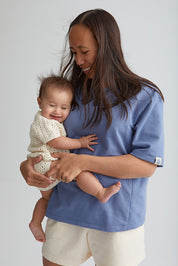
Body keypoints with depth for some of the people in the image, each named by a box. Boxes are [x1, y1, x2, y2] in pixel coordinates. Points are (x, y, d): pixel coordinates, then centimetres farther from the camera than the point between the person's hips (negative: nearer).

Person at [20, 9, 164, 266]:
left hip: (117, 218, -3)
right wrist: (27, 165, -5)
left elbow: (147, 165, -13)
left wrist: (83, 162, -19)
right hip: (66, 211, 4)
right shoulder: (73, 93, 7)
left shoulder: (145, 97, -7)